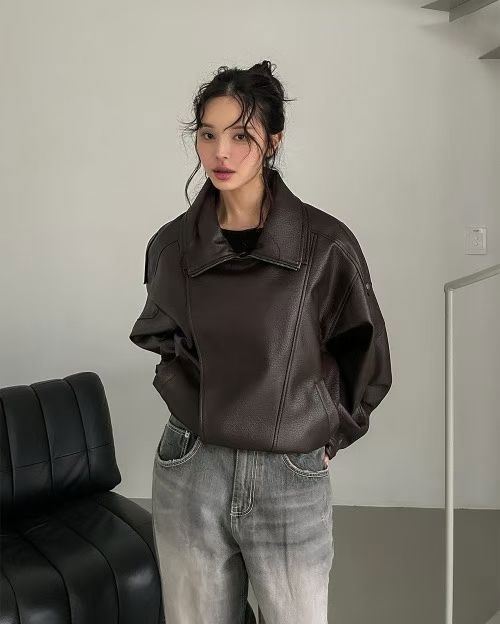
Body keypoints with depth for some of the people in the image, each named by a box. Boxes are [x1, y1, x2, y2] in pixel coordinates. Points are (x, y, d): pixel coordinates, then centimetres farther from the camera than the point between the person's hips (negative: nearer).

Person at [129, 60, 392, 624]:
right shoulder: (171, 244, 1)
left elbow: (364, 359, 3)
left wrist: (330, 431, 6)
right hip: (189, 473, 3)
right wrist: (189, 394, 9)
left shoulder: (326, 243, -10)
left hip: (291, 478, -2)